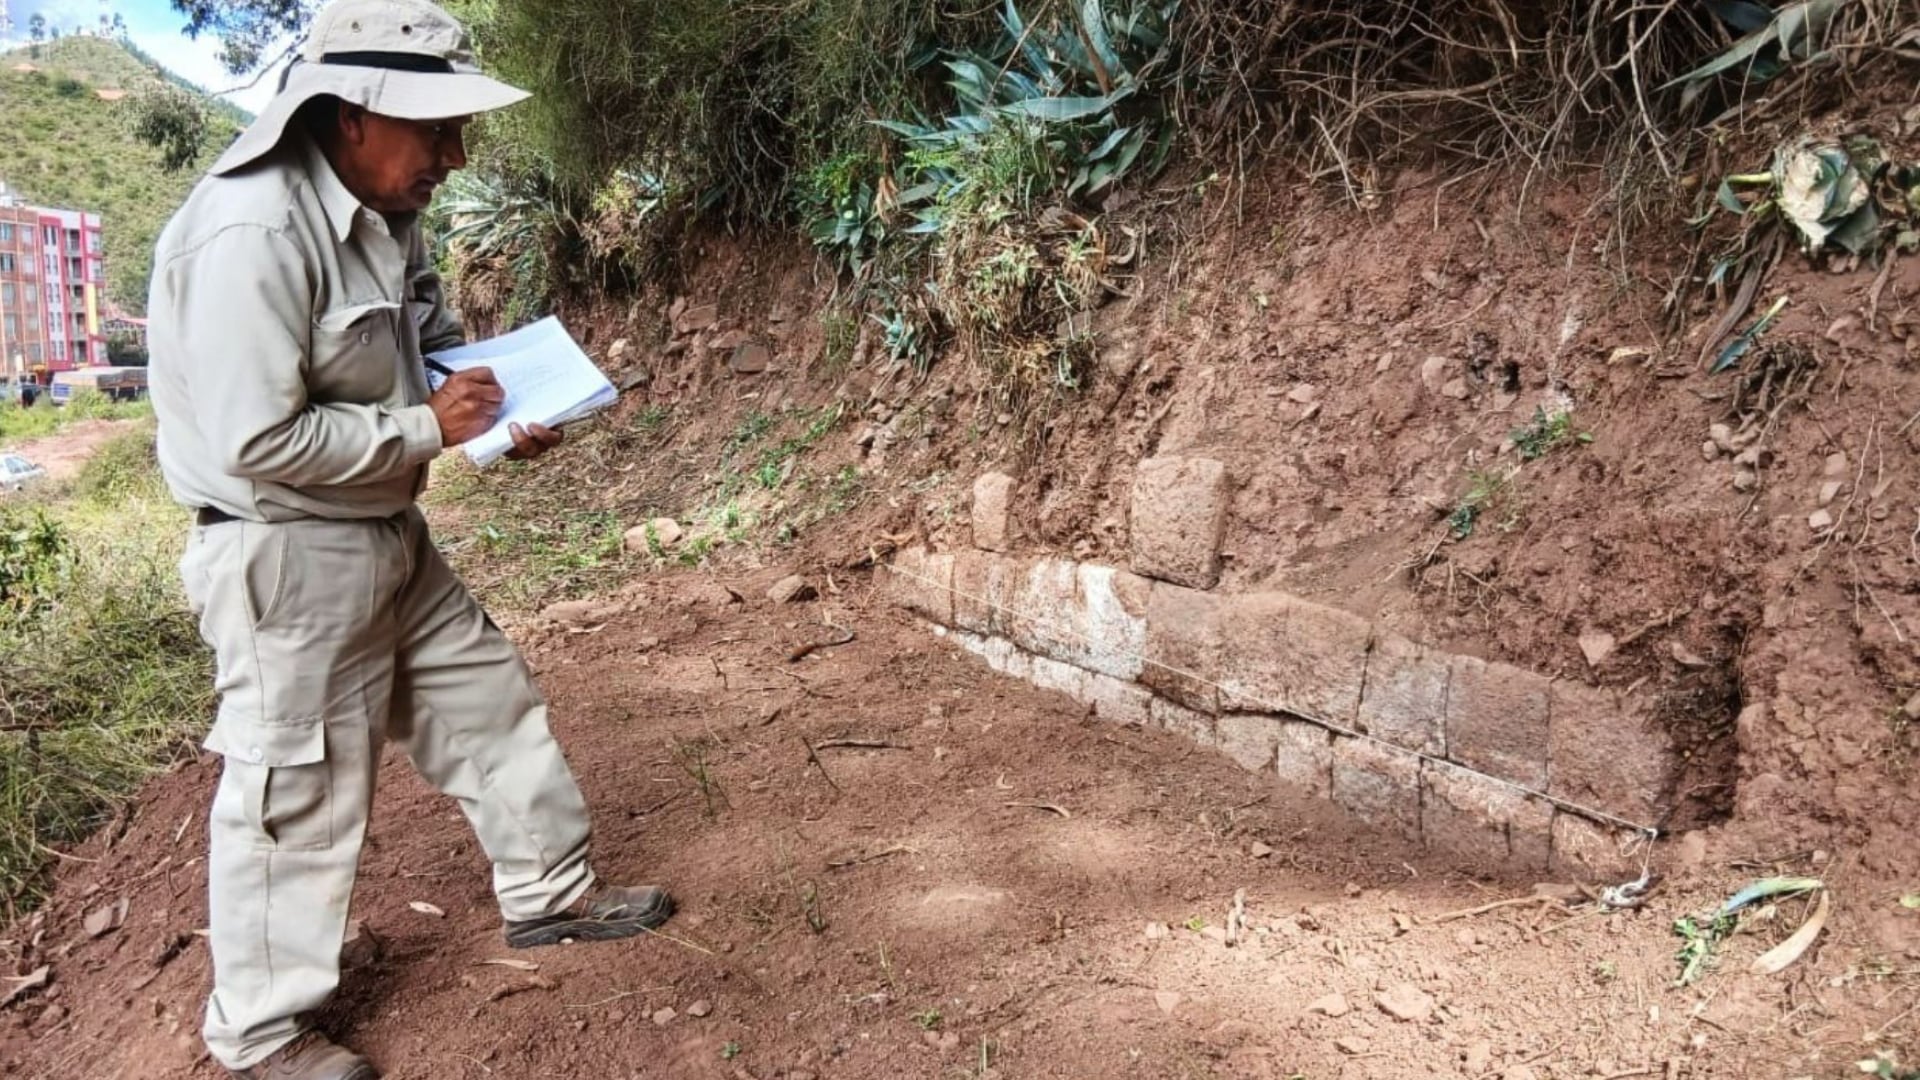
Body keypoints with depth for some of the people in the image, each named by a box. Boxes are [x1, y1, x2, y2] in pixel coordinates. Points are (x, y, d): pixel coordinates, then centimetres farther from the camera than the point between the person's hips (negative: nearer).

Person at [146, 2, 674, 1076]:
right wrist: (428, 428, -20)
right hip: (286, 558, -9)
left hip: (389, 537, 9)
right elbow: (256, 440, -28)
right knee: (297, 794, 4)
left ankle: (552, 891, 38)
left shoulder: (387, 212, 3)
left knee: (492, 699, 17)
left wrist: (504, 403, -3)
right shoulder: (251, 236, -26)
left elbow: (433, 343, 17)